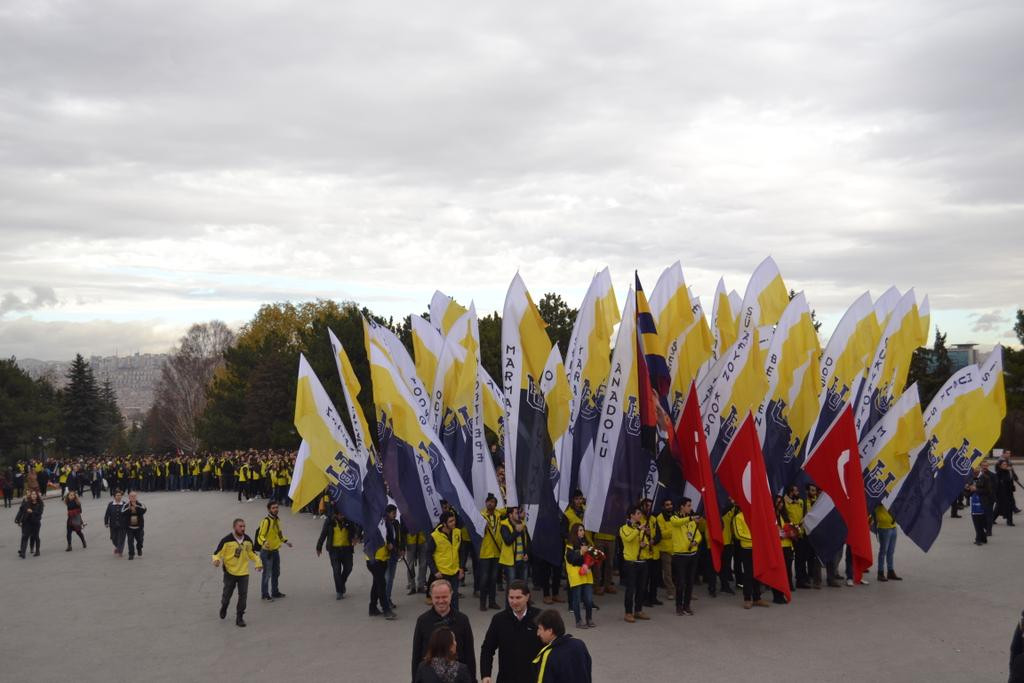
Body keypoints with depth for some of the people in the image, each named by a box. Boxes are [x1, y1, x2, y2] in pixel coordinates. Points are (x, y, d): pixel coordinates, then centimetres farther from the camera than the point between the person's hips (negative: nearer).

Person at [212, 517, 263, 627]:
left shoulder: (248, 540, 1)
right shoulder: (226, 540, -15)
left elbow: (252, 553, 15)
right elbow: (217, 553, -10)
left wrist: (258, 563, 4)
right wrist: (216, 560, -30)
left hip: (244, 573, 3)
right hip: (230, 572, -3)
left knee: (243, 595, -1)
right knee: (227, 594, 11)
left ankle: (239, 617, 10)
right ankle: (224, 607, 44)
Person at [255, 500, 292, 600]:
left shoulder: (277, 519, 9)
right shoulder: (266, 521, -19)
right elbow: (260, 536, -24)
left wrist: (285, 541, 26)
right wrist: (264, 542, -42)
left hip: (276, 550, 9)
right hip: (267, 551, -9)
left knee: (276, 573, 19)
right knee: (267, 574, -3)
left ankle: (275, 592, 33)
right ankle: (265, 594, 8)